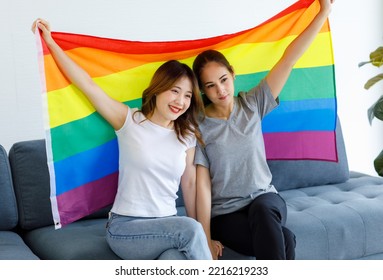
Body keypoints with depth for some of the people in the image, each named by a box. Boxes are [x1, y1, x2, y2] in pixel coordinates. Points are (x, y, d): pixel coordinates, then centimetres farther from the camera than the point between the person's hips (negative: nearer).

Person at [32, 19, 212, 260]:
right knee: (189, 230, -31)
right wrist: (51, 43, -4)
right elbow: (87, 84, -4)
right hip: (125, 228, -3)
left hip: (167, 227, 3)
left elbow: (189, 183, 11)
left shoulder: (187, 137, 7)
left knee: (177, 260, -34)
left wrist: (201, 236, 10)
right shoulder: (129, 122, -2)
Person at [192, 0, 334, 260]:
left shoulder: (252, 105, 3)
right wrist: (206, 239, -16)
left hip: (265, 201, 3)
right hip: (224, 214, -2)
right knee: (283, 238, -31)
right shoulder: (198, 128, -5)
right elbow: (202, 185, -9)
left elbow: (288, 60, -2)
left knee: (261, 209, -36)